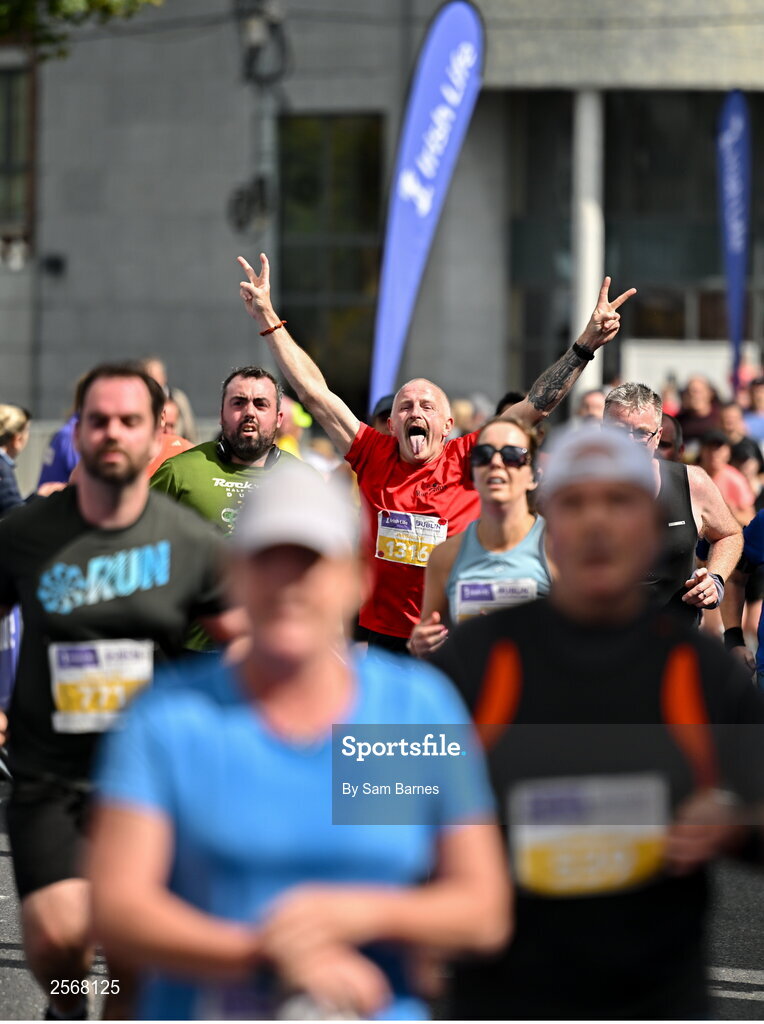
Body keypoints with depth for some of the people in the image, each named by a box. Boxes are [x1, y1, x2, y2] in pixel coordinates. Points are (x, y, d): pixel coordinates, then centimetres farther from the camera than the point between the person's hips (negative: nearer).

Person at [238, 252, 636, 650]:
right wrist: (268, 319, 6)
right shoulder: (374, 457, 4)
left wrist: (586, 344, -7)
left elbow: (536, 405, -1)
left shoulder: (467, 461, 0)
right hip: (382, 640, 2)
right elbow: (314, 393, 6)